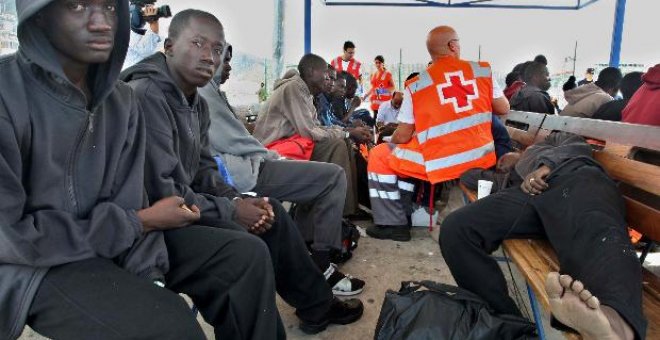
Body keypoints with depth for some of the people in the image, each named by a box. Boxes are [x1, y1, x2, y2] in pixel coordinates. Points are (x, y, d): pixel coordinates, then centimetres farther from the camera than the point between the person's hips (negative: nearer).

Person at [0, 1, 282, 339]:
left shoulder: (121, 100, 0)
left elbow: (128, 206, -3)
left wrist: (147, 275, -18)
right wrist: (140, 222, -15)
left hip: (119, 239, 6)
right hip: (30, 263, -5)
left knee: (248, 256, -6)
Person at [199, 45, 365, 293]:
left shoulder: (206, 90, 20)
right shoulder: (204, 90, -10)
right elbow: (230, 141, -17)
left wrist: (265, 154, 6)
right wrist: (269, 156, -3)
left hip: (232, 167, 11)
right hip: (242, 172, -11)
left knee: (314, 176, 24)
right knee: (334, 177, -11)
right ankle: (321, 267, -7)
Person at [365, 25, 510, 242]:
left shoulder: (416, 85, -7)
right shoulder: (482, 70, 2)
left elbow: (403, 137, -4)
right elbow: (503, 109, 13)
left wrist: (390, 142, 19)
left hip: (441, 164, -5)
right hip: (481, 159, 5)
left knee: (379, 156, 14)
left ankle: (394, 224, 16)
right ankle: (403, 215, 34)